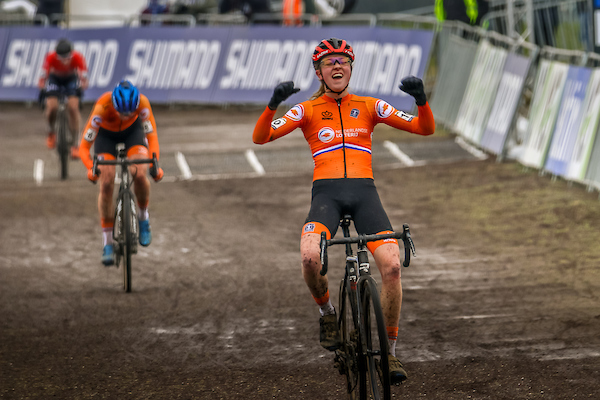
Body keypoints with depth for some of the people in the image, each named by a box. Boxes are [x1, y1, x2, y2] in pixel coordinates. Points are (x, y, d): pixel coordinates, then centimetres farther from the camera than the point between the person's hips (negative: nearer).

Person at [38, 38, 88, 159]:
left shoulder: (77, 57, -33)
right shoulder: (51, 57, -34)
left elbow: (84, 77, -31)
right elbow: (43, 76, -29)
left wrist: (82, 87, -50)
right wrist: (42, 88, -47)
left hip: (71, 79, 0)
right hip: (55, 78, 0)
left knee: (73, 107, -21)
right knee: (52, 107, -22)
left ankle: (75, 144, -12)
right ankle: (51, 132, 11)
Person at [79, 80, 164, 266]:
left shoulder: (142, 102, -36)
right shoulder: (102, 106, -39)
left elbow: (152, 136, -32)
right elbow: (84, 146, -34)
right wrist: (91, 168, -52)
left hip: (133, 131, 1)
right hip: (106, 135, -1)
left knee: (139, 174, -25)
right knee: (106, 184, -15)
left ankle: (143, 217, 4)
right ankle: (107, 243, -2)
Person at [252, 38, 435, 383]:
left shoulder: (369, 107, 14)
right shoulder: (308, 110, 10)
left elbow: (425, 128, 9)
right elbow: (261, 137, -1)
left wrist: (421, 99, -12)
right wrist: (274, 103, -19)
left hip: (364, 192, 1)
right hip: (326, 192, -1)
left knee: (392, 265, -20)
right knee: (310, 257, -31)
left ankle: (390, 351, -4)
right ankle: (327, 313, 1)